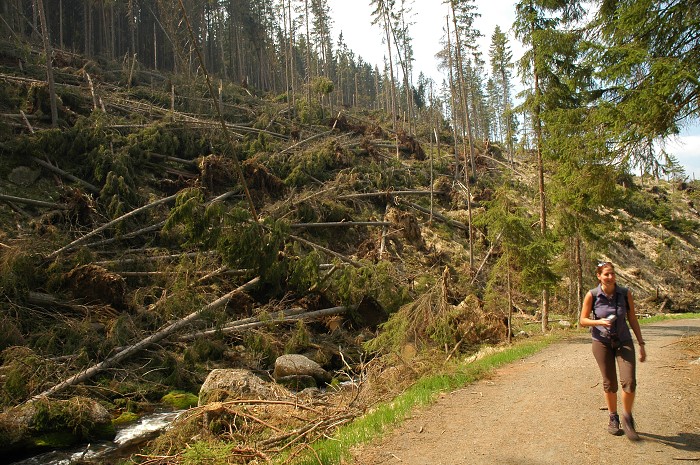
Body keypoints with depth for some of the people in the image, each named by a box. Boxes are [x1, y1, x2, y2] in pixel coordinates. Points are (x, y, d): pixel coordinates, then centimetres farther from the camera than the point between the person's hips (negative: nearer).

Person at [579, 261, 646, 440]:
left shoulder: (625, 293, -5)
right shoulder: (592, 295, -9)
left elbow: (633, 320, 3)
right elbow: (582, 320, -2)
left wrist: (641, 344, 3)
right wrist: (599, 322, -21)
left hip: (624, 342, 1)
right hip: (602, 343, -1)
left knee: (629, 381, -12)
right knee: (610, 383, 7)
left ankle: (627, 419, 10)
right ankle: (613, 418, 28)